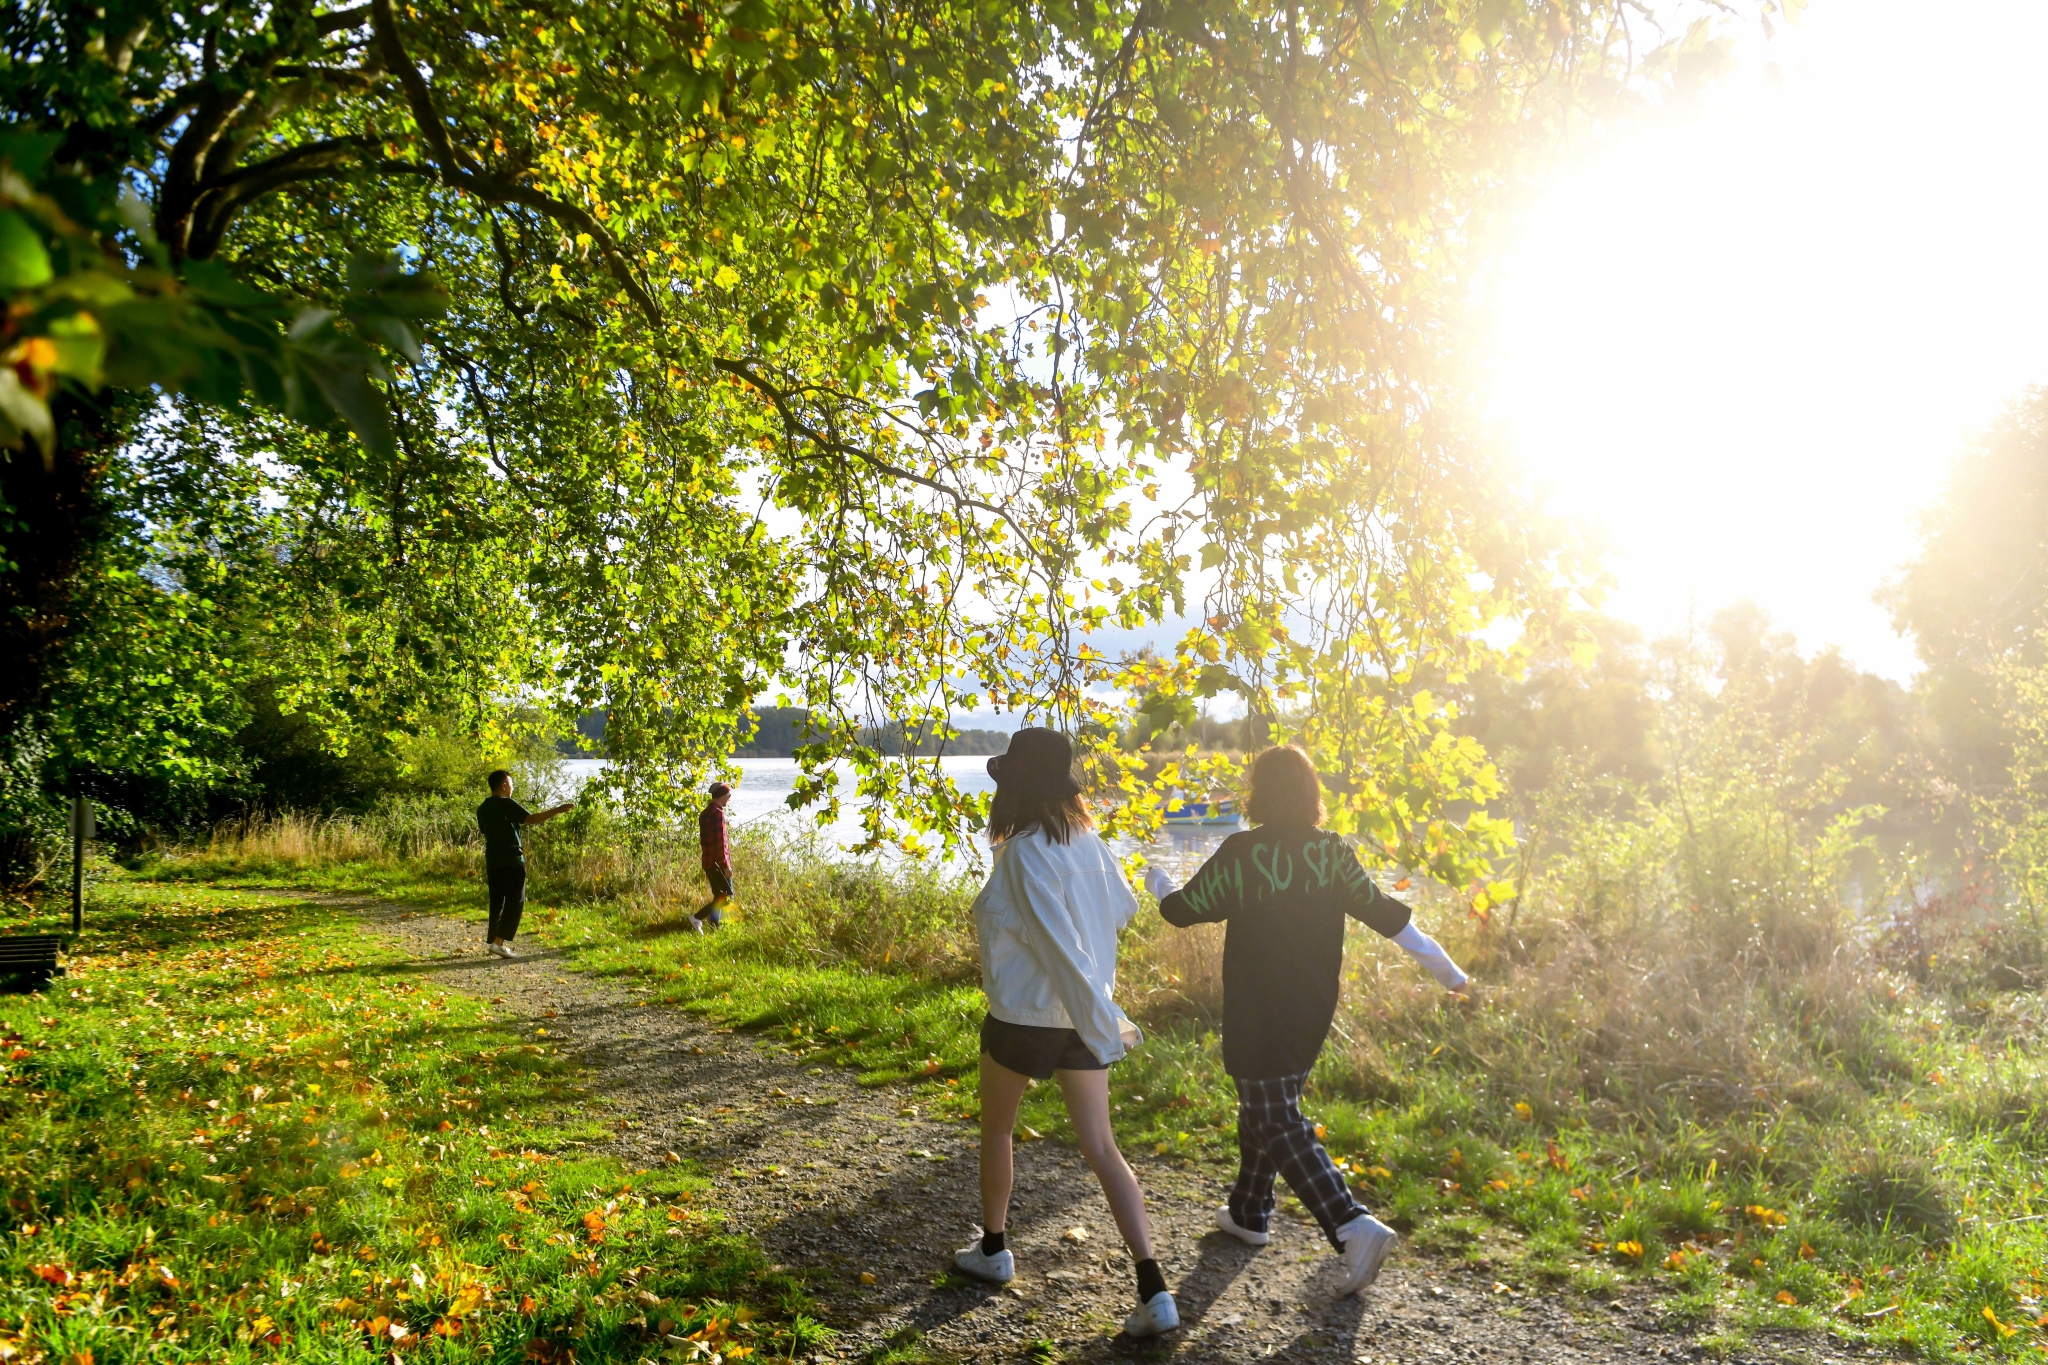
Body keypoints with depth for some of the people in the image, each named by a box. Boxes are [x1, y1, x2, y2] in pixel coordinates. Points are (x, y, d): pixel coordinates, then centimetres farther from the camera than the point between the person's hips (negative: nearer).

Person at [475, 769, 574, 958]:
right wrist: (558, 810, -16)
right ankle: (499, 942, -10)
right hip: (511, 861, -8)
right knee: (515, 902, -3)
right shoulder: (507, 804, -12)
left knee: (497, 901, 15)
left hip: (492, 861, 8)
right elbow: (531, 818, -19)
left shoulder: (482, 809, 12)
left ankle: (492, 940, 17)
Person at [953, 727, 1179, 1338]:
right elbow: (1122, 908, 14)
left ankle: (993, 1248, 37)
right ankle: (1153, 1288, 1)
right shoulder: (1087, 841, -1)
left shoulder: (1023, 854, -21)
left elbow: (1060, 944, -25)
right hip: (1080, 1018, 6)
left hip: (1023, 1019, -6)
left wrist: (1103, 1021, -23)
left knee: (996, 1129, 21)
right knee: (1102, 1150, 8)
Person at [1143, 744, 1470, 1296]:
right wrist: (1444, 967, 8)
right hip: (1313, 1016, 6)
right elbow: (1384, 912, -1)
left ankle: (1353, 1227, -13)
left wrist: (1158, 884, 18)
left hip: (1257, 1019, -6)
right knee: (1265, 1110, 23)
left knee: (1279, 1126, -1)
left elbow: (1184, 909, -5)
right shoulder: (1334, 853, -3)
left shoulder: (1241, 853, -15)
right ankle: (1248, 1213, 36)